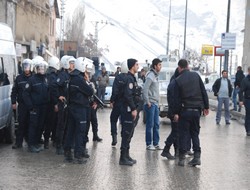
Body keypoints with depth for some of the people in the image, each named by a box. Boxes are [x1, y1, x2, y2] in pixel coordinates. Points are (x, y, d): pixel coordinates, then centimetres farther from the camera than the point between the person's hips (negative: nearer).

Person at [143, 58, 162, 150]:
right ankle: (149, 144, 3)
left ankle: (156, 143, 16)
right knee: (150, 124, -3)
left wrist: (157, 102, 16)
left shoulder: (156, 76, 16)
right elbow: (145, 89, -19)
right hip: (151, 104, -9)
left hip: (156, 104, 9)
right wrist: (147, 102, -18)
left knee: (156, 124, 10)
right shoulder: (150, 76, -12)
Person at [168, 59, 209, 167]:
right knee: (195, 133, 12)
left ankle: (182, 158, 5)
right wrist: (206, 106, 11)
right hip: (197, 109, 3)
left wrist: (175, 113, 1)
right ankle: (197, 156, 6)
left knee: (183, 133, 5)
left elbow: (176, 99, -6)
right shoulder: (196, 76, 3)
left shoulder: (177, 81, -6)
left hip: (185, 110, -3)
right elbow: (204, 92, 4)